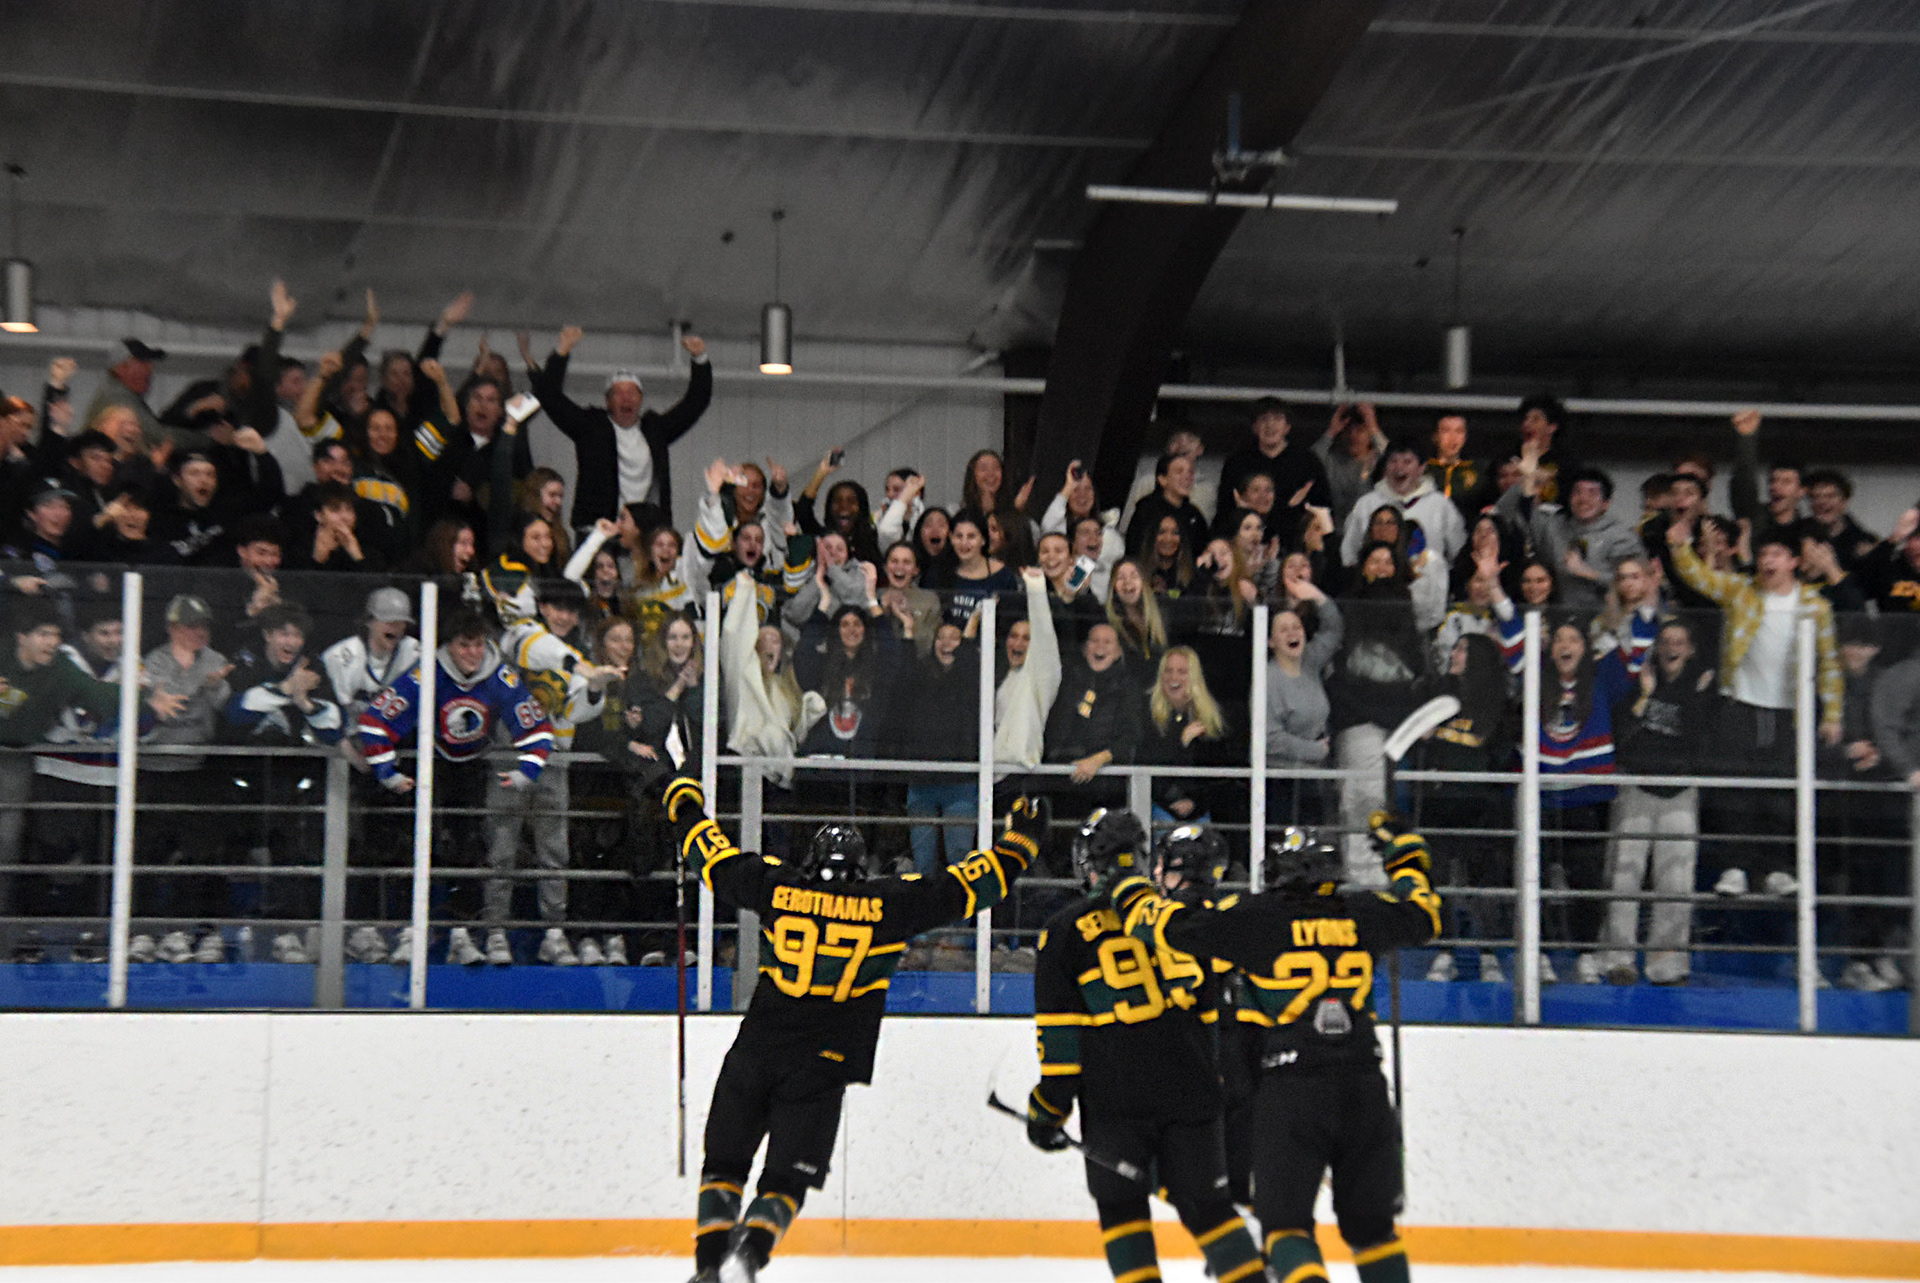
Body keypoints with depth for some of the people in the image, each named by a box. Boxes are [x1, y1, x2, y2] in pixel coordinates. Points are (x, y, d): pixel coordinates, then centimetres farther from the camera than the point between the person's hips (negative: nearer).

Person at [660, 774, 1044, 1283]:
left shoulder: (777, 886, 4)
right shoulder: (890, 904, 0)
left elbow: (715, 860, 15)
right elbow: (965, 886, 4)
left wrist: (686, 808, 33)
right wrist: (1018, 843, 17)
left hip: (755, 1051, 1)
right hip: (820, 1070, -1)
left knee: (724, 1162, 14)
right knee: (786, 1179, 5)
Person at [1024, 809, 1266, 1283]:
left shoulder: (1066, 929, 2)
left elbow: (1060, 1031, -3)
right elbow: (1218, 1009, 16)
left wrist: (1049, 1108, 3)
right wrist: (1227, 1087, 24)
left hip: (1115, 1098, -3)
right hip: (1193, 1090, 3)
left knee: (1121, 1205, 8)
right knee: (1203, 1202, 12)